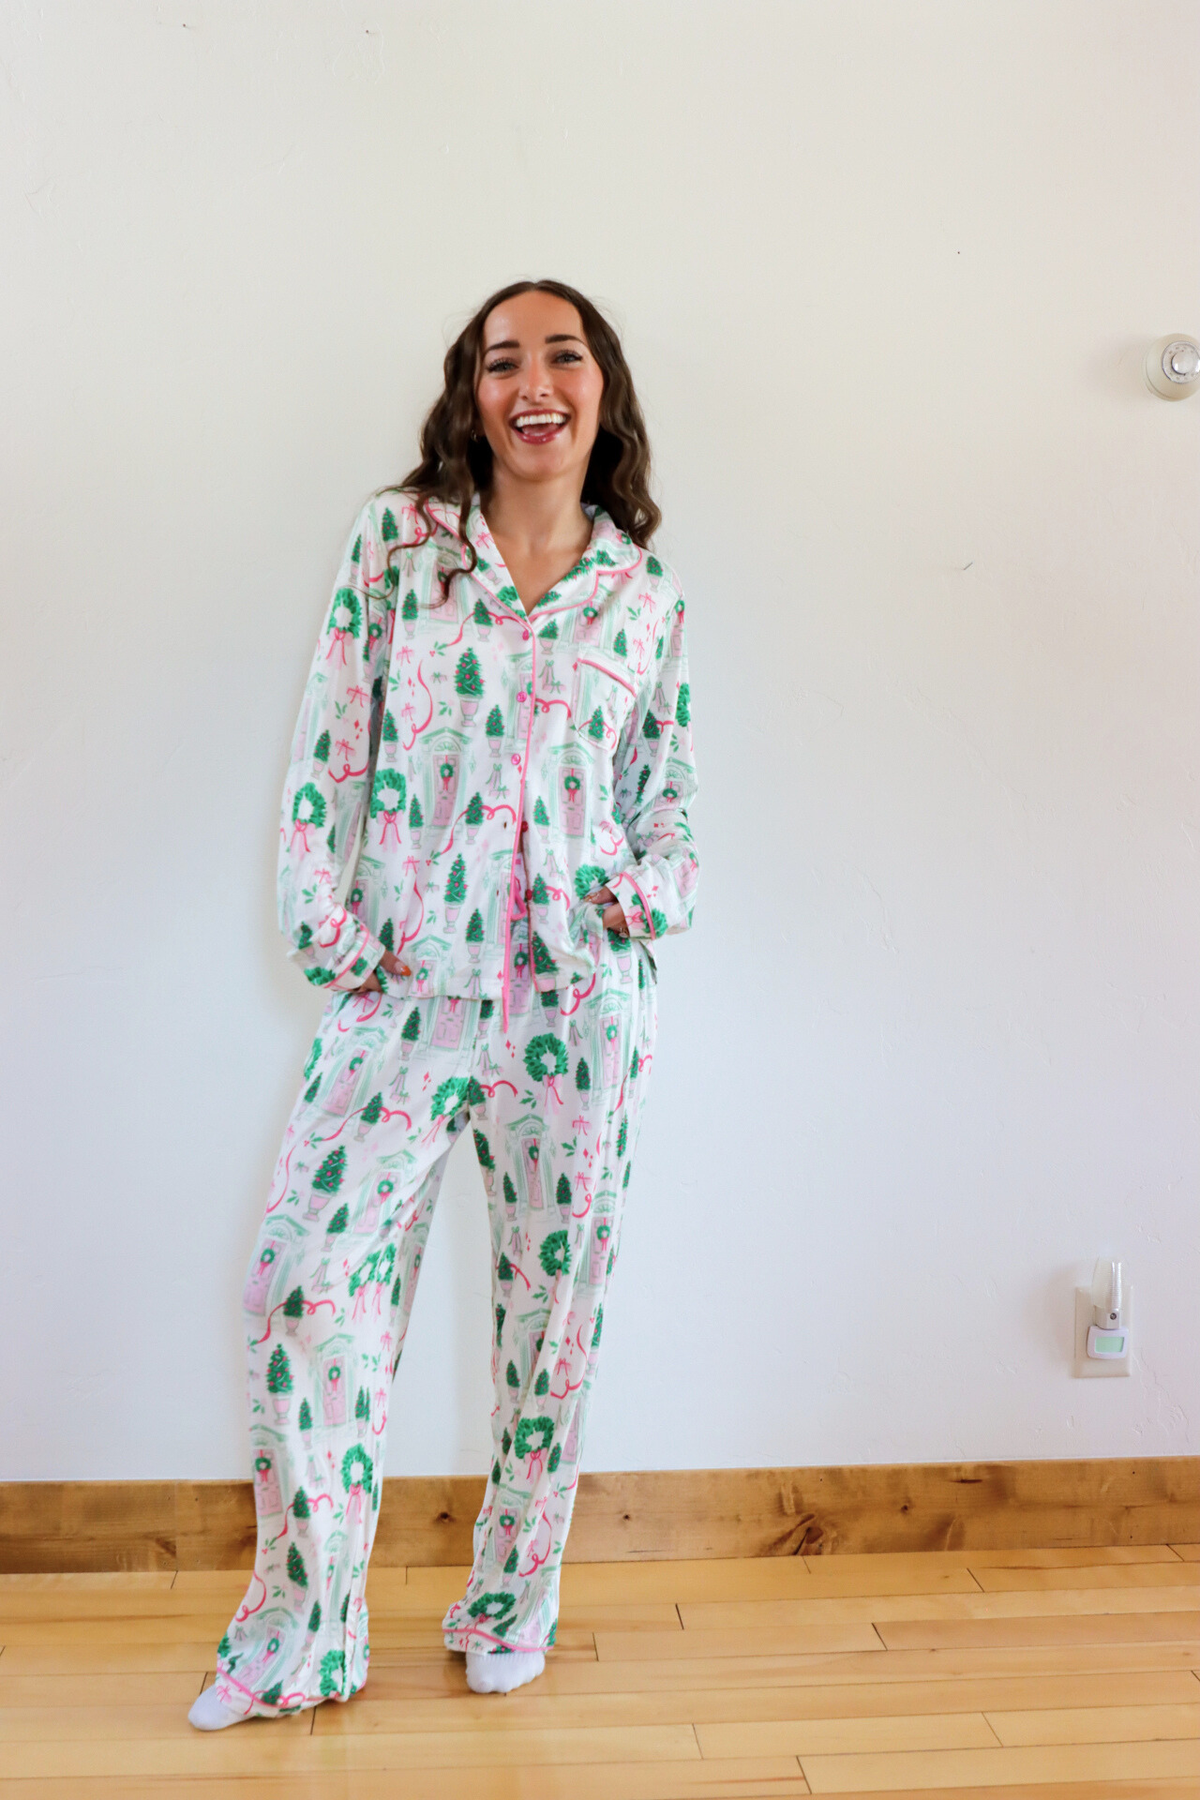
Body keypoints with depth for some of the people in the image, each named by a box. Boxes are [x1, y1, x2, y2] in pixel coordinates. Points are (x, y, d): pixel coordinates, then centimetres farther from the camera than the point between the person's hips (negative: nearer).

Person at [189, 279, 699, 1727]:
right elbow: (332, 740, 2)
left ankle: (512, 1604, 29)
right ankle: (301, 1635, 14)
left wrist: (649, 894, -3)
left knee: (553, 1291, 8)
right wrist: (323, 922, -4)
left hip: (580, 994, 1)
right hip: (402, 984, -1)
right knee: (306, 1277, -6)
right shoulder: (395, 538, 5)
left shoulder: (644, 594, 9)